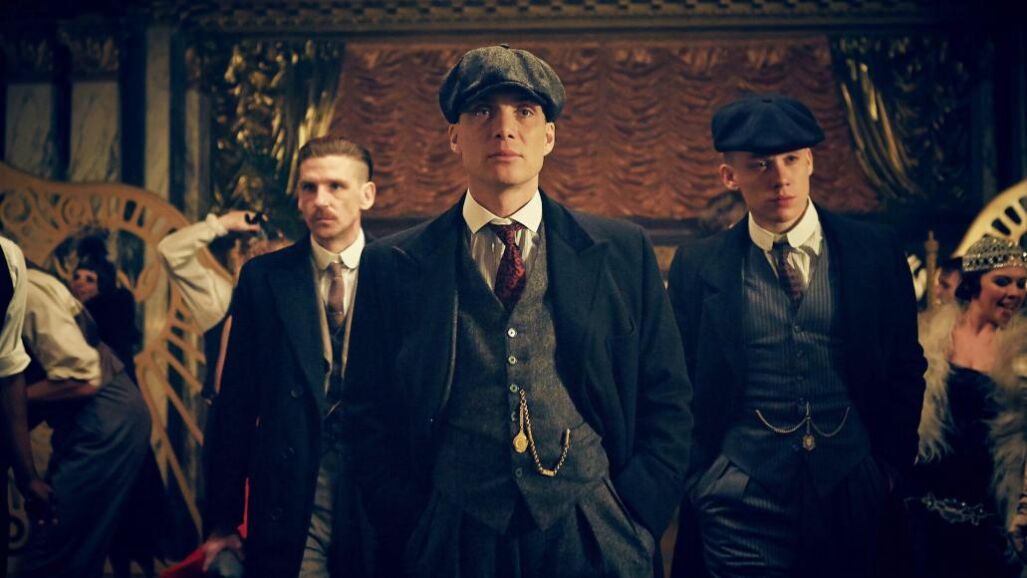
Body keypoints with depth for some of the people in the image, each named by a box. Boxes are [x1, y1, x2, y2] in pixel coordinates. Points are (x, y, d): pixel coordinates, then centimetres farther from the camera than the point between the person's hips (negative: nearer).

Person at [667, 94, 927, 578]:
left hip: (854, 498, 2)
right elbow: (680, 383, 5)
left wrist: (892, 467, 5)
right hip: (743, 504, -1)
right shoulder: (696, 265, -1)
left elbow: (905, 370, 8)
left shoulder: (876, 252, 1)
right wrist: (699, 482, 2)